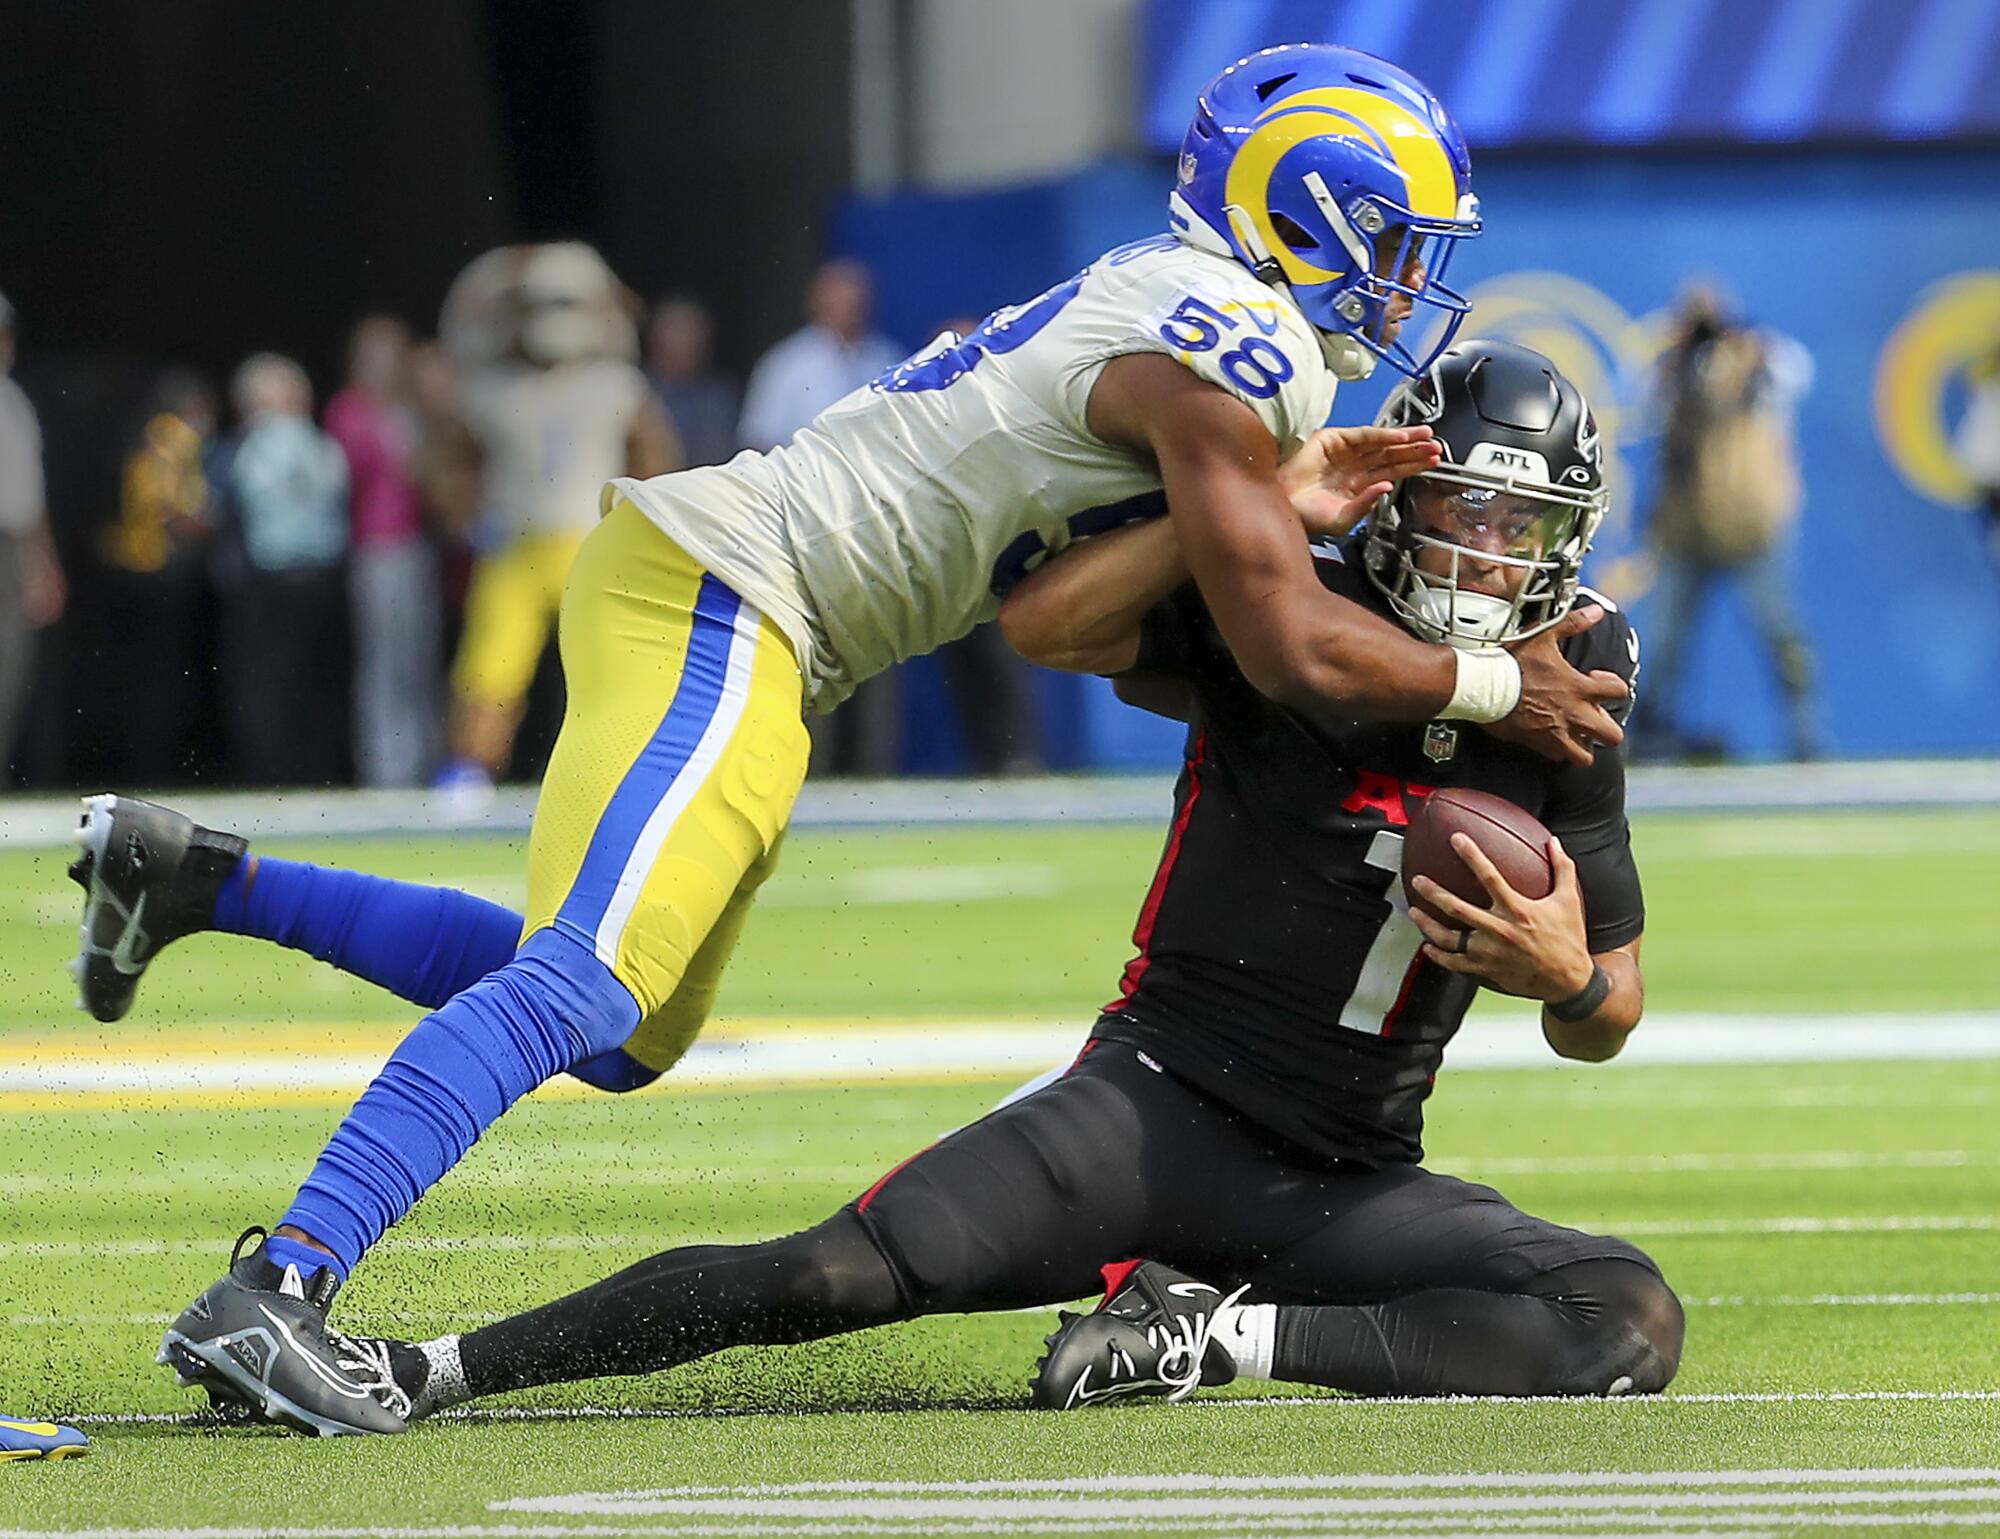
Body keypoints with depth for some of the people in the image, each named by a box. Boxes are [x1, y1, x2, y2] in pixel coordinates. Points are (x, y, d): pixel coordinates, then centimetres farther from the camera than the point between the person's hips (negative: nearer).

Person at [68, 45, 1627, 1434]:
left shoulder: (1159, 309, 18)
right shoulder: (1239, 351, -12)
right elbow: (1291, 652, -15)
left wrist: (1292, 495, 13)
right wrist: (1498, 689, -3)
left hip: (696, 586, 10)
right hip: (715, 592, -10)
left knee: (622, 1034, 17)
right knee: (586, 985, -23)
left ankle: (186, 874, 20)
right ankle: (273, 1296, -34)